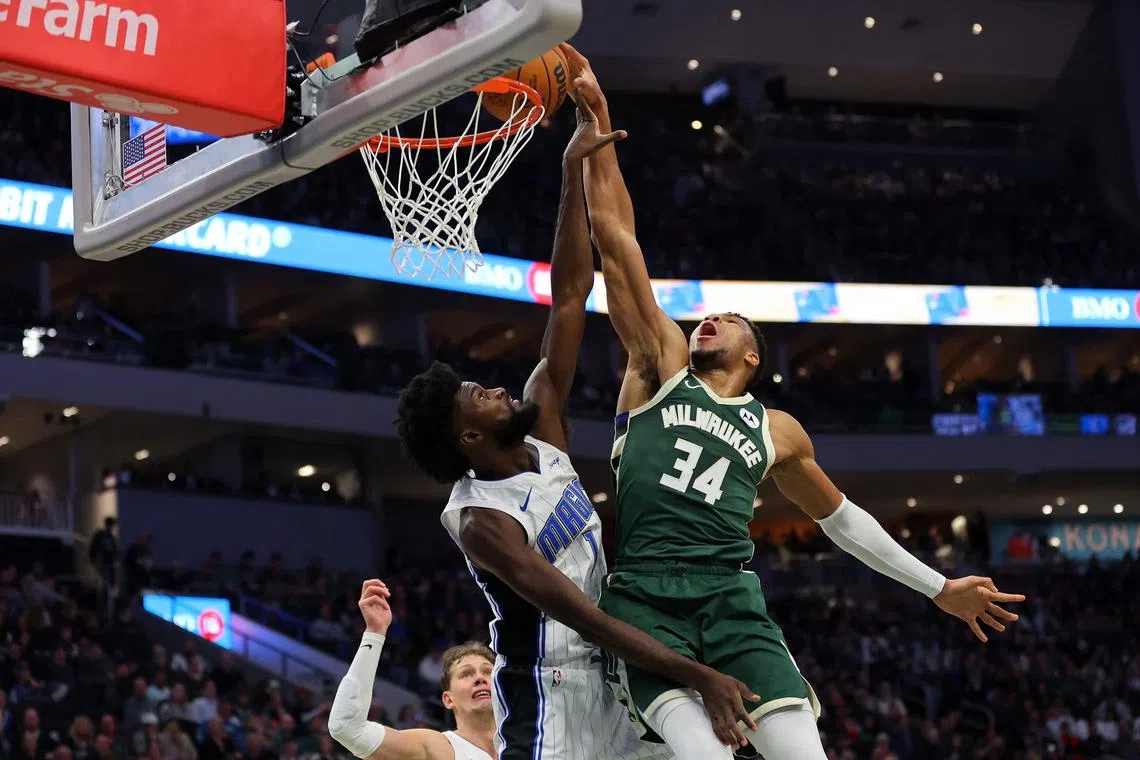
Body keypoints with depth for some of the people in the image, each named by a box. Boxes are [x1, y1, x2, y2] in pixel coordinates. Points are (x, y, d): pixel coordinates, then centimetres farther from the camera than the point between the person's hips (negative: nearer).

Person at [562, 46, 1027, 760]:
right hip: (643, 598, -2)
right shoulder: (662, 363, 19)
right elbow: (616, 240, 14)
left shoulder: (777, 429, 25)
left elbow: (840, 515, 37)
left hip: (732, 600, 2)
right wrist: (596, 118, 9)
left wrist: (939, 587, 36)